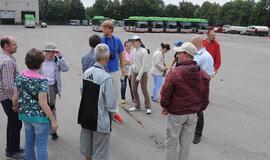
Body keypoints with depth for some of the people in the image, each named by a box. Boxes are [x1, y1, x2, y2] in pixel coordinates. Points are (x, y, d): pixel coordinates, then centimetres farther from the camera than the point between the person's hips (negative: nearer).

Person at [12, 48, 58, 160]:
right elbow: (43, 104, -22)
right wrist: (53, 120, -14)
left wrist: (16, 107, 28)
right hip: (40, 117, -6)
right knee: (41, 146, 6)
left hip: (25, 115, 7)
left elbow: (15, 98, 6)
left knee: (29, 142, 21)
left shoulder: (20, 78, -2)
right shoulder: (42, 81, -21)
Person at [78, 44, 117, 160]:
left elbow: (82, 92, 8)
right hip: (100, 120, -7)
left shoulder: (86, 72, -2)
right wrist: (112, 113, -1)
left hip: (85, 117, 7)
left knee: (86, 150, 25)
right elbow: (111, 103, -20)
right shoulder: (106, 77, -22)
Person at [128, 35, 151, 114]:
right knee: (134, 90, 8)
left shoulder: (143, 51, -14)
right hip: (134, 72, 6)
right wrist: (130, 72, 11)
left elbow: (144, 65, -17)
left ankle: (148, 107, 11)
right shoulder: (133, 50, 4)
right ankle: (137, 106, 22)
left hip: (143, 73, -6)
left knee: (144, 90, -1)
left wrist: (139, 76, -19)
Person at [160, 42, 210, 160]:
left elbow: (165, 94, -13)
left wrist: (165, 107, 5)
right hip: (193, 115, 5)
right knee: (186, 144, 18)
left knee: (172, 142, 12)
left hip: (175, 114, -4)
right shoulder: (203, 75, -3)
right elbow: (205, 97, 5)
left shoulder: (174, 73, -20)